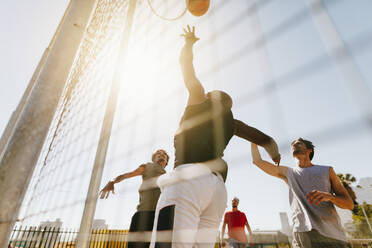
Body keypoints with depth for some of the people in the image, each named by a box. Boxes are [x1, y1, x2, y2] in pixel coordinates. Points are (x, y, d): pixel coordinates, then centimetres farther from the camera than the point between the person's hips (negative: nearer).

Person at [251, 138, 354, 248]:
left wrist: (328, 196, -12)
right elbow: (257, 161, 16)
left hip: (331, 234, 0)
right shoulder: (287, 173, 16)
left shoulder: (327, 170, 15)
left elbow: (349, 204, 9)